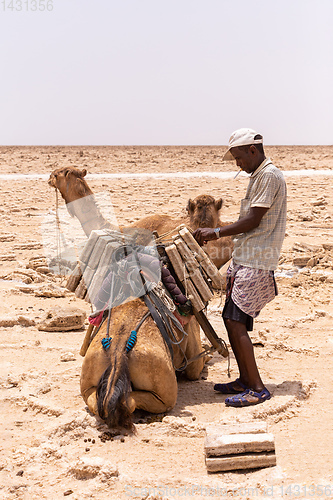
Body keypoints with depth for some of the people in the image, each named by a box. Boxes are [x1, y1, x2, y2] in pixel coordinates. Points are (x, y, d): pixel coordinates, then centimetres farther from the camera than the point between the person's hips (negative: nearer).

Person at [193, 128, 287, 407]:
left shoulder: (270, 176, -12)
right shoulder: (258, 176, 19)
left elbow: (253, 221, -16)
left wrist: (216, 233, -8)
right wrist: (216, 235, 19)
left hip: (256, 263, -10)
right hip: (244, 259, 10)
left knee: (236, 322, -11)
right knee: (231, 319, 10)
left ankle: (257, 388, -4)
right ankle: (245, 381, 19)